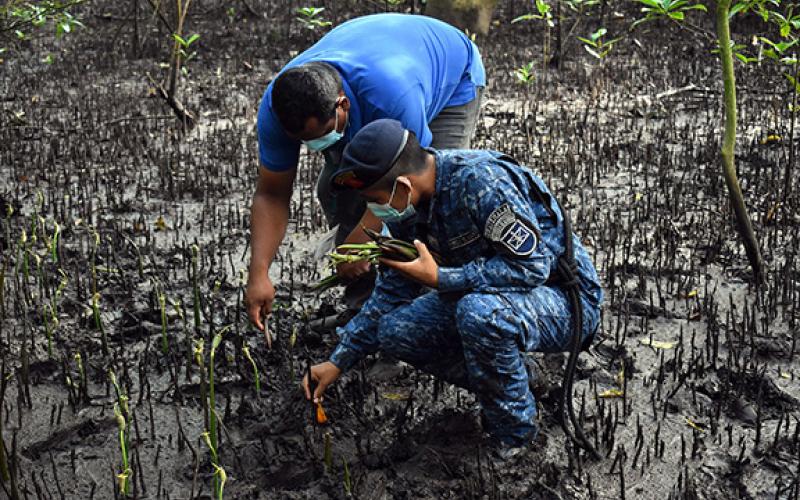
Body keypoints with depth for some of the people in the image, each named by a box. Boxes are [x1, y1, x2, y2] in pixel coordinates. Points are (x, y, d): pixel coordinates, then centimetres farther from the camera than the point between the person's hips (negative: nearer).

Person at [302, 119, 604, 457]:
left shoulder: (481, 180, -29)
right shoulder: (409, 206, -3)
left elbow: (532, 266, -29)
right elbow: (391, 292, 8)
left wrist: (439, 279, -28)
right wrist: (338, 362, 6)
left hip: (566, 301, -7)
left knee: (479, 311, -38)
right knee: (394, 331, -9)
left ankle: (513, 433, -11)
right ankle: (508, 378, 7)